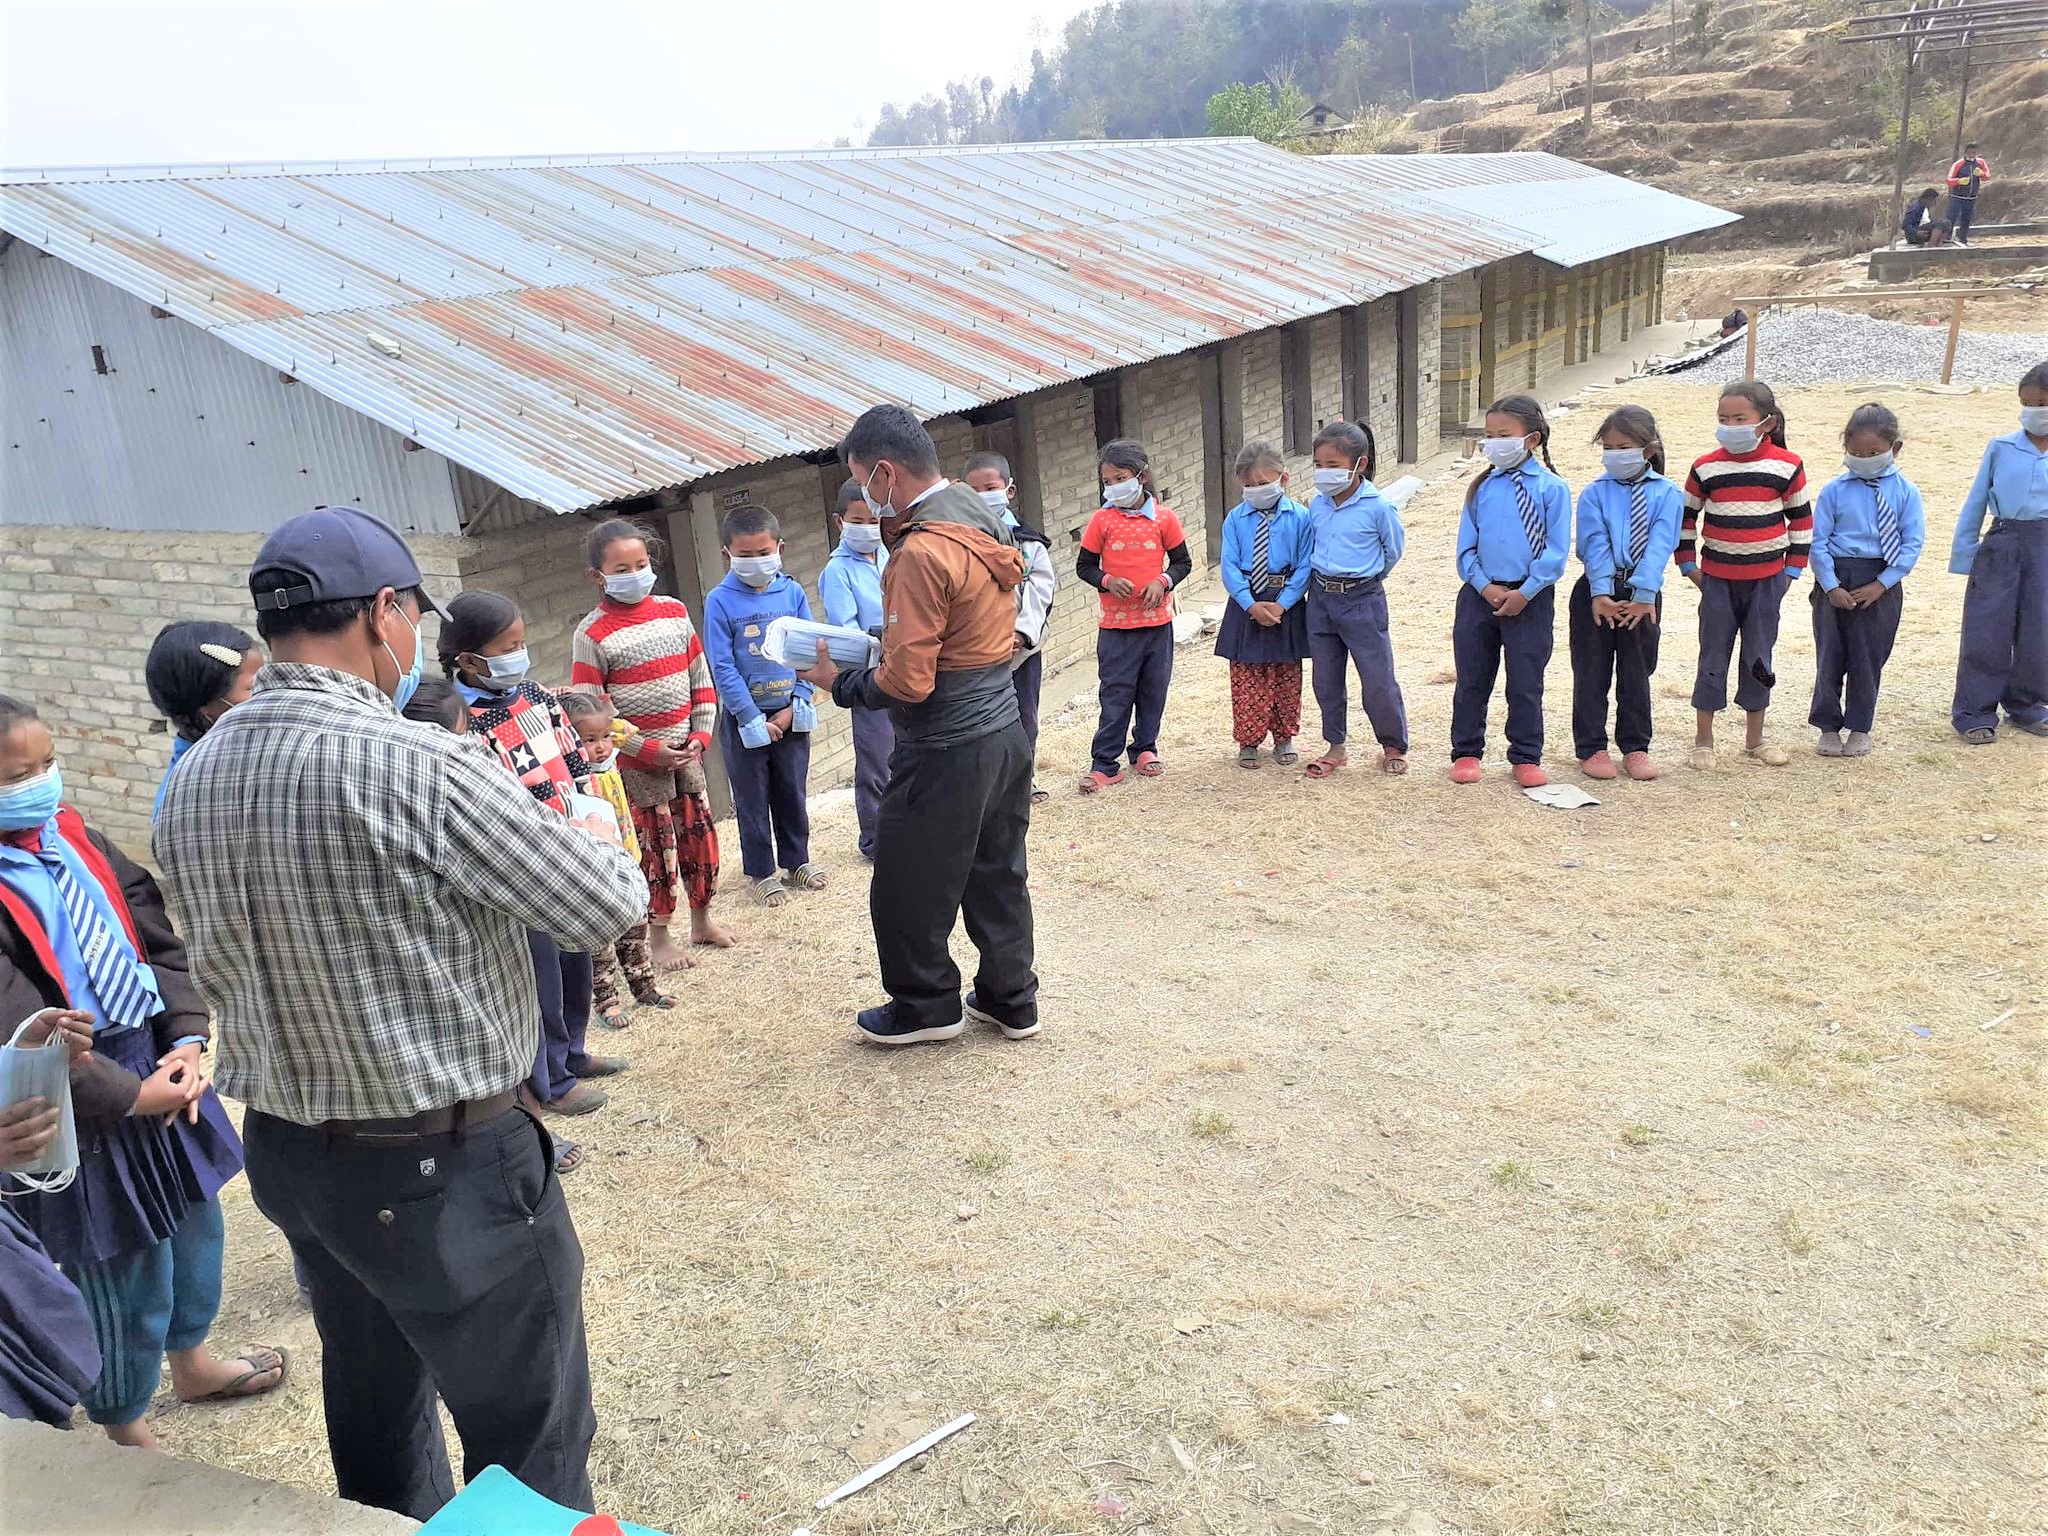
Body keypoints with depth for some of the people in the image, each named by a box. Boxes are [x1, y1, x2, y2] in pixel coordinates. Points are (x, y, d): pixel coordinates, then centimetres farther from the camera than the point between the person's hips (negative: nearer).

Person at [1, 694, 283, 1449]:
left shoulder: (70, 835, 1)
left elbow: (156, 934, 5)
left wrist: (187, 1037, -6)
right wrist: (129, 1095, -17)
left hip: (156, 1062, 8)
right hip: (84, 1106, -7)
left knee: (194, 1221, 24)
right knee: (122, 1270, 7)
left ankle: (190, 1359, 50)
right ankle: (128, 1430, 30)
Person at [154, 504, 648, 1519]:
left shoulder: (189, 781, 0)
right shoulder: (415, 765, -24)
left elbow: (219, 968, 10)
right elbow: (612, 905, -17)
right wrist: (563, 830, 3)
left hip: (284, 1153, 8)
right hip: (445, 1168, -8)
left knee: (376, 1416, 26)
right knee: (531, 1440, 9)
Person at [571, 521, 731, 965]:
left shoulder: (673, 611, 4)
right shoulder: (593, 634, -11)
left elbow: (701, 679, 9)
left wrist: (701, 734, -3)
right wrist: (648, 750, -15)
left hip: (685, 751, 5)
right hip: (637, 762, -5)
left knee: (700, 836, 12)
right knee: (656, 846, 3)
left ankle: (702, 920, 31)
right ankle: (659, 937, 18)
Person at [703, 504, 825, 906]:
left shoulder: (793, 593, -3)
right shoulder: (720, 601, -11)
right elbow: (723, 668, -12)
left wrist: (794, 707, -10)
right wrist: (755, 720, -14)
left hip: (790, 714, 3)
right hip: (744, 716, -2)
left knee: (792, 792, 15)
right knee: (752, 798, 9)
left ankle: (796, 860, 30)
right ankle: (762, 870, 22)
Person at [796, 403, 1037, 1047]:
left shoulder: (923, 553, -23)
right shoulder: (985, 522, 5)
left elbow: (907, 682, -23)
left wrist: (839, 684, -7)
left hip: (945, 752, -9)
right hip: (1004, 733, 9)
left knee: (908, 889, 10)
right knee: (998, 875, 19)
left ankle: (926, 1005, 26)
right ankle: (1010, 1000, 31)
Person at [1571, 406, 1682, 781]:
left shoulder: (1666, 494, 0)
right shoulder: (1594, 493, 2)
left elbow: (1660, 546, -10)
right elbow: (1595, 545, -9)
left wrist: (1643, 594, -21)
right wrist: (1601, 593, -20)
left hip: (1642, 595, 0)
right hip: (1597, 593, 0)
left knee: (1636, 673, 10)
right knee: (1591, 673, 4)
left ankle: (1635, 747, 20)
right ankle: (1591, 749, 12)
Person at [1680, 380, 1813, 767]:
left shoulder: (1787, 466, -5)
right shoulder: (1705, 467, -5)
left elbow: (1802, 519, 4)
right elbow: (1685, 516, 6)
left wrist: (1792, 569, 2)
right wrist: (1689, 566, 2)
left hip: (1767, 579, 0)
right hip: (1717, 579, 0)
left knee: (1759, 658, 9)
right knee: (1713, 658, 4)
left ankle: (1755, 739, 21)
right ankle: (1703, 740, 14)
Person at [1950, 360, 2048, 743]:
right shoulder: (2000, 448, 2)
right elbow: (1976, 503, 6)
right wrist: (1963, 553, 4)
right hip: (2001, 544, -1)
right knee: (1986, 632, -1)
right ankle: (1975, 714, 7)